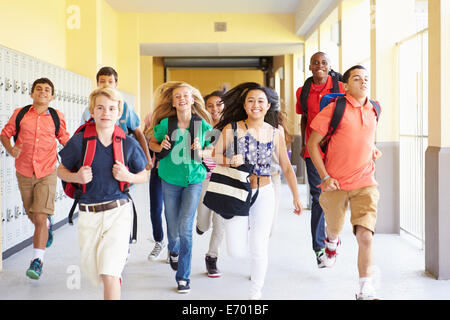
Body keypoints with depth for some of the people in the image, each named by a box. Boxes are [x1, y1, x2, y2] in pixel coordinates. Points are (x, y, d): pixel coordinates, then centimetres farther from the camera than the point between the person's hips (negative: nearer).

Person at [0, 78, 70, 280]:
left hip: (47, 174, -2)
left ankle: (37, 261, -5)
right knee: (33, 217, 16)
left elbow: (65, 140, 14)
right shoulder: (20, 114, 1)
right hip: (24, 173, 2)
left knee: (40, 218, -13)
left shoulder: (57, 117, 2)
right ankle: (48, 224, 51)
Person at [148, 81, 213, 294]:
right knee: (173, 231, 9)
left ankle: (183, 278, 2)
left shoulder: (202, 125, -8)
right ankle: (174, 250, 47)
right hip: (170, 180, 1)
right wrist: (160, 147, -12)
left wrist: (200, 152, -17)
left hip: (193, 180, -1)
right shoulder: (165, 124, -8)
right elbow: (152, 143, 9)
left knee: (185, 228, -12)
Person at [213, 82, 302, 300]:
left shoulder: (274, 134, 0)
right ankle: (246, 231, 33)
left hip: (264, 194, 1)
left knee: (259, 250, -2)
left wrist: (296, 197, 6)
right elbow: (215, 155, -4)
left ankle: (256, 292, 21)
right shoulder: (232, 129, -7)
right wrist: (230, 160, -24)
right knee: (236, 252, -3)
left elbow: (286, 168, 7)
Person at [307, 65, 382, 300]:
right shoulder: (334, 109, -7)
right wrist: (324, 176, -10)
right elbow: (312, 143, -5)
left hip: (365, 184, 2)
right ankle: (332, 242, 58)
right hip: (335, 184, -2)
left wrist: (373, 150, 14)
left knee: (365, 236, -12)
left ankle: (365, 290, -3)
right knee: (334, 227, 19)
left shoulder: (373, 110, 8)